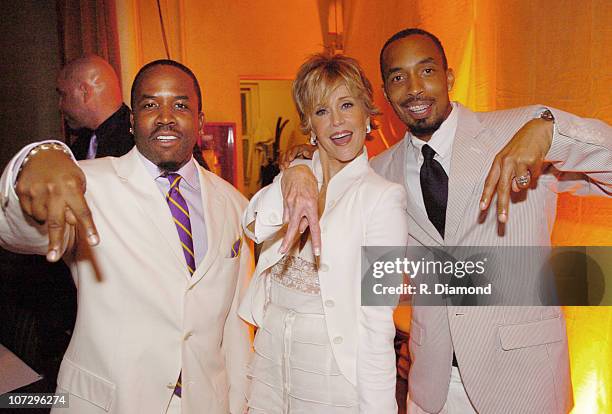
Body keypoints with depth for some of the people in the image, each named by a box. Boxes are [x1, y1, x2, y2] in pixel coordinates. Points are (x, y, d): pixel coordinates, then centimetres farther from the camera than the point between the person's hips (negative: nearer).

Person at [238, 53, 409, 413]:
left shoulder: (383, 196, -12)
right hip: (271, 352, 5)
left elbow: (377, 316, -14)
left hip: (335, 362, -4)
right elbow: (254, 227, -14)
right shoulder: (296, 173, 4)